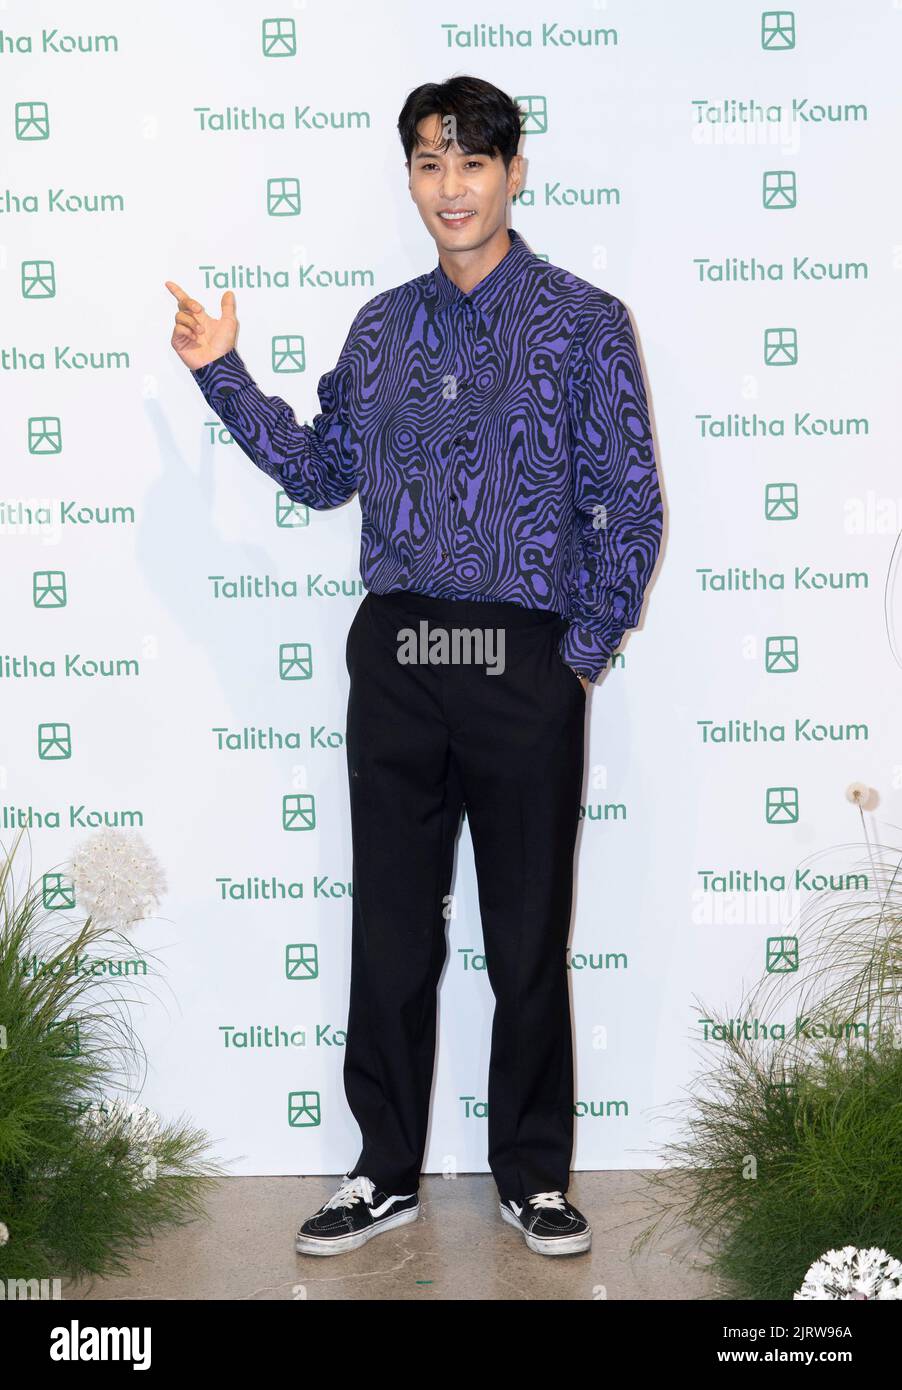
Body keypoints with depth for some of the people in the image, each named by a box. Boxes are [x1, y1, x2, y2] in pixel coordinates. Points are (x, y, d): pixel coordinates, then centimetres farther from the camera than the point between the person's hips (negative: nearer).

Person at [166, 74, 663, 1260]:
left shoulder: (583, 321, -1)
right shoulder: (383, 327, 12)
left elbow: (628, 508, -2)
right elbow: (322, 471, 17)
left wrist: (582, 655, -5)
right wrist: (224, 375, 9)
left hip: (522, 662, -3)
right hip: (396, 659, 4)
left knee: (527, 939, 6)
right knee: (391, 929, 9)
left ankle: (533, 1176, 22)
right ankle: (387, 1174, 23)